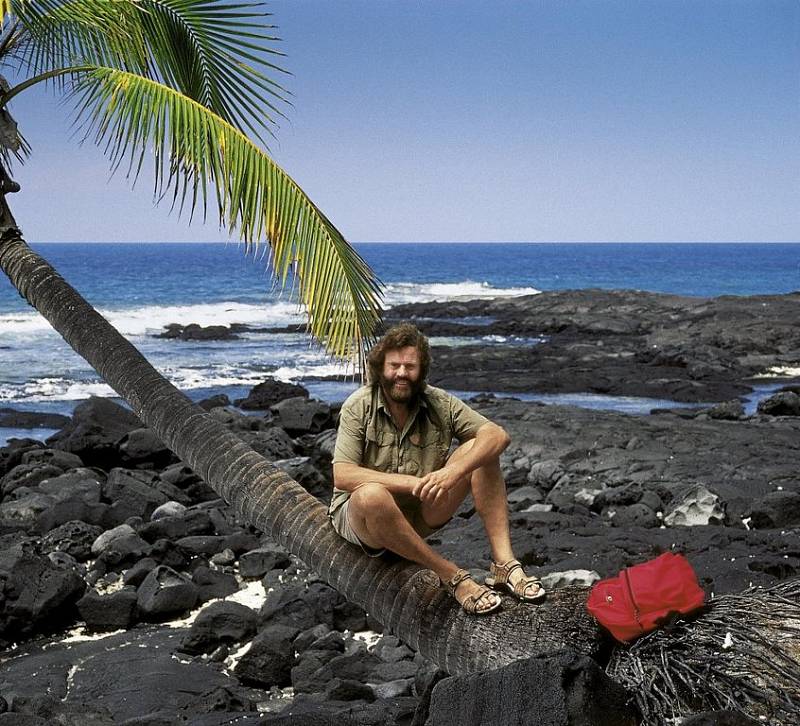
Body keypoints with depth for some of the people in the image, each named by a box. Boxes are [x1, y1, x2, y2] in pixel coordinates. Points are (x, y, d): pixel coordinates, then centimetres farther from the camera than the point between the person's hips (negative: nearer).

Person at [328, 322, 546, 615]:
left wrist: (453, 473, -32)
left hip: (421, 515, 4)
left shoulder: (438, 403, -3)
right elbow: (342, 475, -22)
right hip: (361, 516, -3)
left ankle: (504, 564, -25)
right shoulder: (359, 407, -11)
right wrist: (412, 483, -31)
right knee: (372, 494, -40)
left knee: (479, 450, -14)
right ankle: (453, 577, -28)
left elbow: (498, 435, -14)